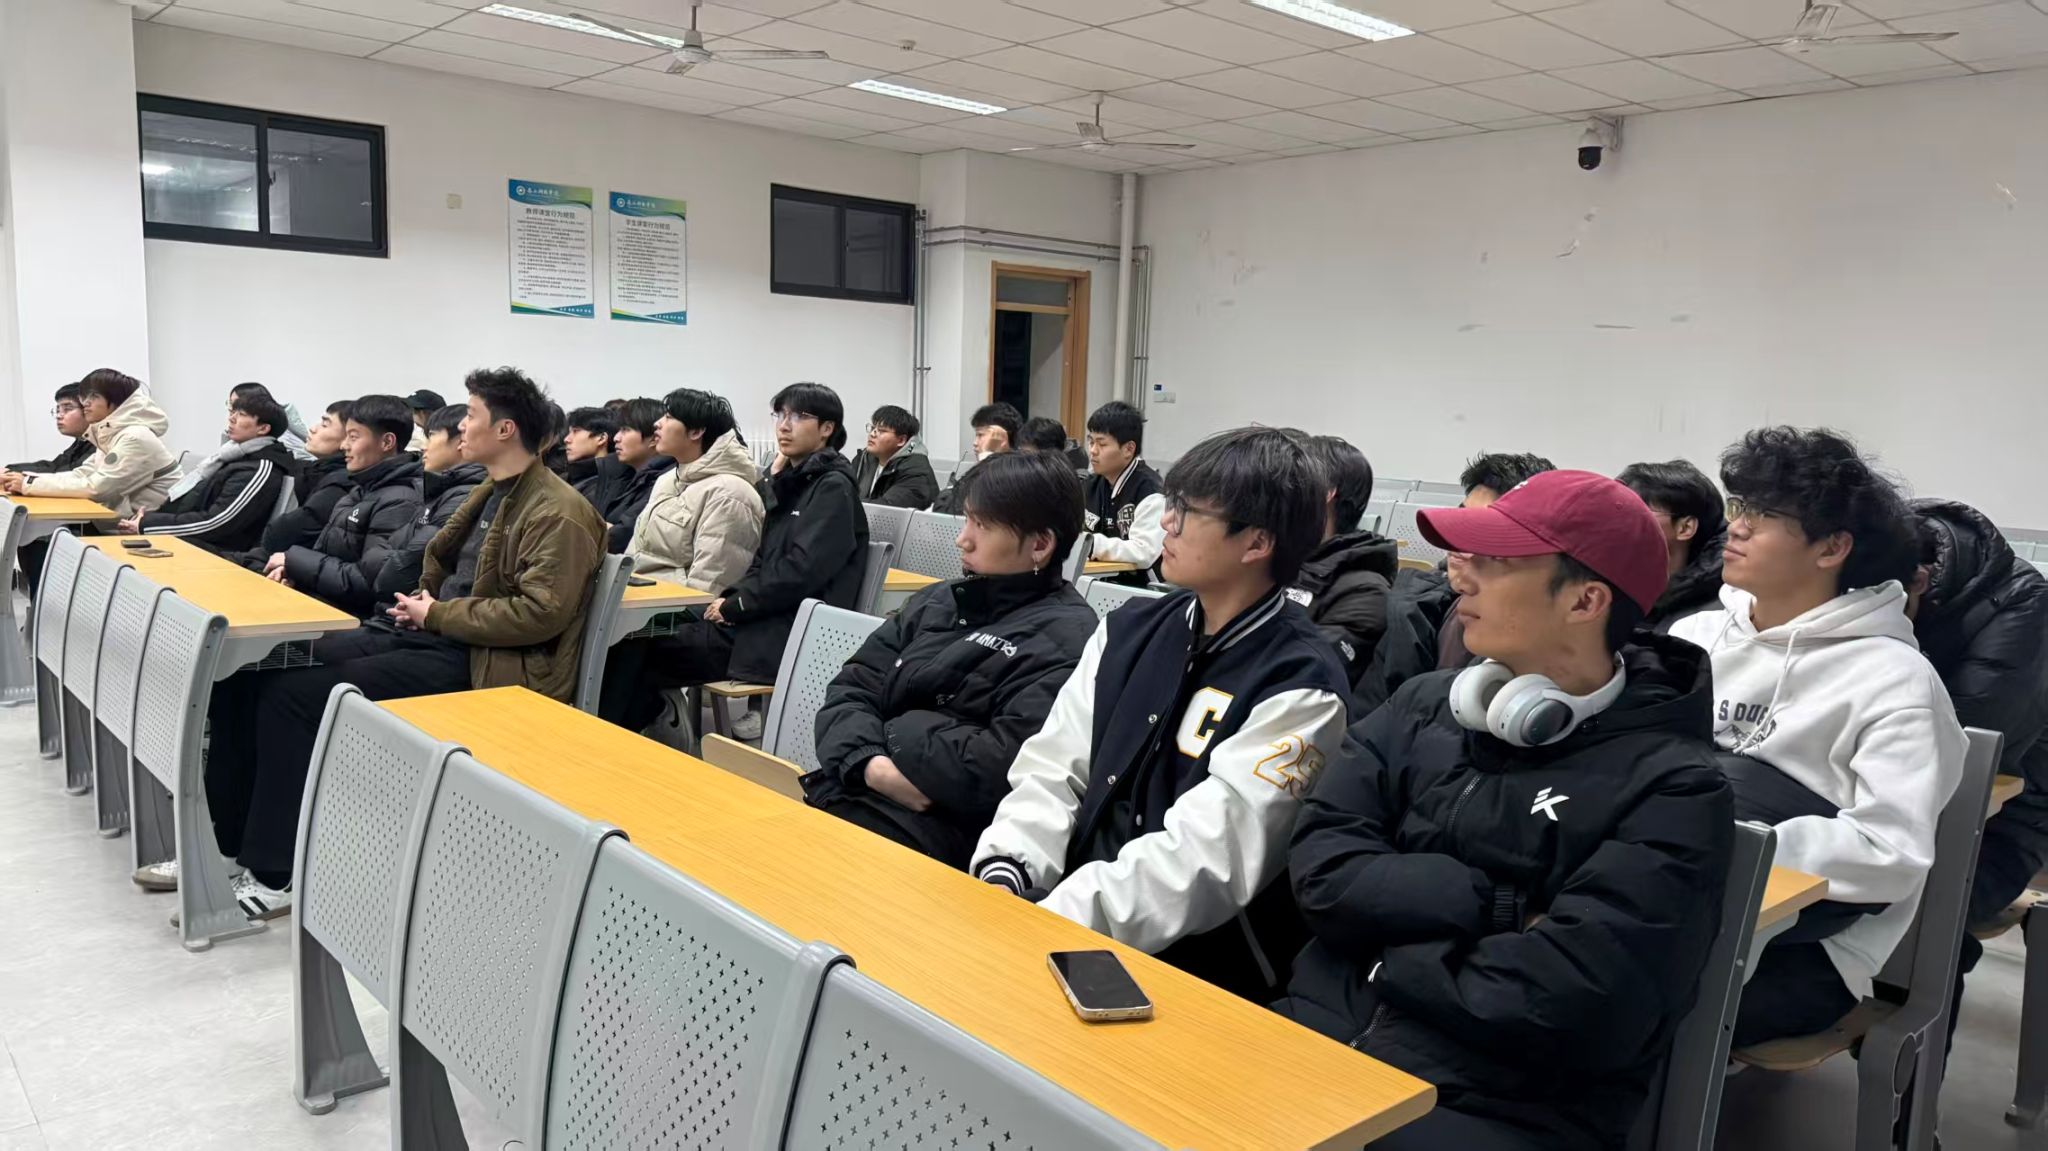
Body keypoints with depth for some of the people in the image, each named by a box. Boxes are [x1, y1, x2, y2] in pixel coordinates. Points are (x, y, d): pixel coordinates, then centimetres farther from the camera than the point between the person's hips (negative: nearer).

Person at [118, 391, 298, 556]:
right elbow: (196, 498, 17)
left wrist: (146, 525, -15)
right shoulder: (239, 454, 14)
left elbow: (215, 524, -20)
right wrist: (150, 516, 1)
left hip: (212, 552, -9)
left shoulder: (261, 470, -15)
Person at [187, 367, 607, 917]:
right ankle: (222, 841, 3)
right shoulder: (493, 492, 16)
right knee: (257, 673, -4)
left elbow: (540, 613, -24)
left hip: (480, 663, -9)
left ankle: (275, 872, -8)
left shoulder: (558, 514, -13)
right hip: (429, 633, 9)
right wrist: (422, 601, 6)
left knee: (298, 694, -20)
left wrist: (436, 615, -15)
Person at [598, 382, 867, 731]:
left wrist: (734, 607, -10)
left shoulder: (833, 488, -8)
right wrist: (730, 597, 1)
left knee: (637, 656, -14)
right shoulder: (794, 482, 17)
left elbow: (801, 571, -18)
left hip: (788, 639, -8)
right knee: (636, 647, -7)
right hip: (762, 622, 8)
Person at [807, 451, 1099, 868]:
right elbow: (850, 689, 11)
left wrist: (893, 735, -7)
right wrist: (869, 763, -11)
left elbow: (1009, 765, -19)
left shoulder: (1065, 639, -7)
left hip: (940, 831, -7)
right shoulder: (937, 601, 18)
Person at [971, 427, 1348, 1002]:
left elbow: (1202, 860, -20)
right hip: (1075, 922, 6)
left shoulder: (1299, 690, -13)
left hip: (1198, 968, -6)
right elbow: (1053, 770, 4)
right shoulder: (1131, 631, 8)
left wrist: (1041, 926, -25)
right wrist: (1004, 874, -13)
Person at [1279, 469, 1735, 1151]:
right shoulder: (1423, 707, 10)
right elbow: (1322, 869, -1)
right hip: (1321, 1038, 5)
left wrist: (1388, 953, -6)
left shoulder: (1672, 786, -7)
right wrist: (1483, 904, -12)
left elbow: (1571, 1005, -17)